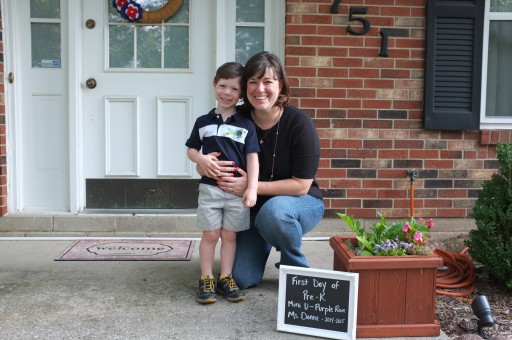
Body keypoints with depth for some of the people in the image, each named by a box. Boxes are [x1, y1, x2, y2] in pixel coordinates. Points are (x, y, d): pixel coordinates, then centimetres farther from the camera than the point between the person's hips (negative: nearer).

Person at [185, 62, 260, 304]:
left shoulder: (246, 125, 1)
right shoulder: (203, 122, 4)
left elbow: (252, 157, -2)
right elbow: (191, 149, 11)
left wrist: (252, 188, -10)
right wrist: (202, 159, -11)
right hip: (209, 187, 0)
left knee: (229, 235, 9)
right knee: (210, 235, 5)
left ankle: (225, 279, 21)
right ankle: (206, 280, 16)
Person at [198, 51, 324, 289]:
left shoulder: (299, 123, -20)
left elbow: (301, 185, -21)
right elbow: (201, 165, -3)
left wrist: (251, 186, -27)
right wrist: (205, 166, -28)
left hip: (300, 203, -3)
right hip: (253, 208, 4)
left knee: (274, 210, -39)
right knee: (241, 279, -7)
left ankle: (297, 269, -8)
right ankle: (264, 242, 27)